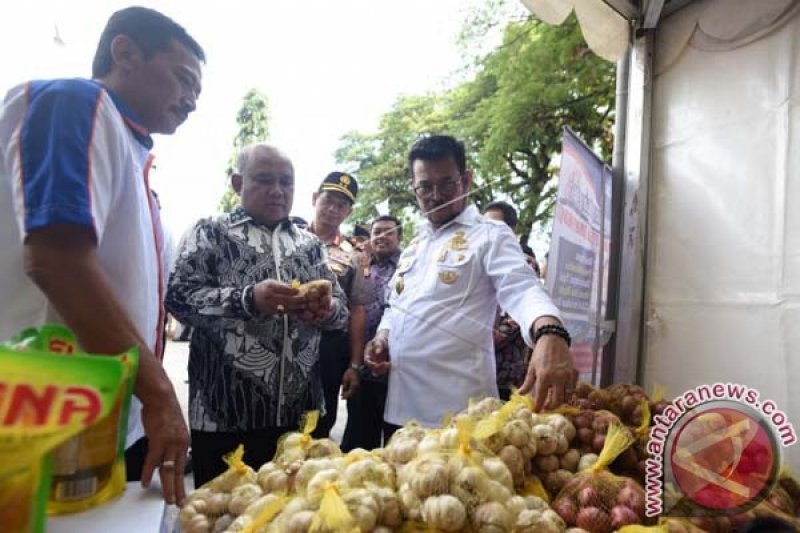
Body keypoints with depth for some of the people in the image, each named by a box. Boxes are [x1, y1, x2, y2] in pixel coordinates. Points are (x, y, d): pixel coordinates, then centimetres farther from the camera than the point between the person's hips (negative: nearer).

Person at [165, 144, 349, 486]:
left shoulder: (309, 244, 11)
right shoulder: (211, 233, 1)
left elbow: (341, 306, 11)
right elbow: (178, 296, -10)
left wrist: (327, 310, -13)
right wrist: (248, 300, -24)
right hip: (224, 412, -3)